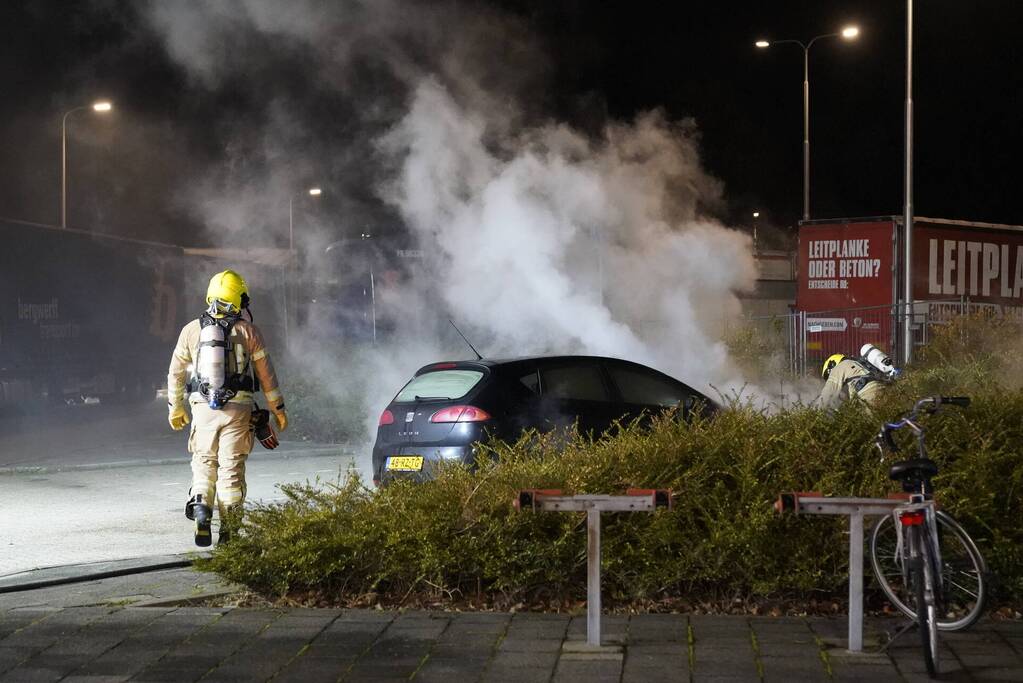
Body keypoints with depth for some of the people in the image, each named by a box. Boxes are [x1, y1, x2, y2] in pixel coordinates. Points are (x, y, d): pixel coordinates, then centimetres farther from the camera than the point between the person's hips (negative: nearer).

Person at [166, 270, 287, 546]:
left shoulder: (191, 330, 4)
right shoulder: (247, 330, -1)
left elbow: (176, 373, 10)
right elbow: (266, 373, 2)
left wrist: (175, 408, 22)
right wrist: (278, 408, 12)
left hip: (203, 408, 1)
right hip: (238, 408, -1)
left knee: (204, 463, 15)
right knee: (231, 467, 4)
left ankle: (200, 504, -11)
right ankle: (228, 530, 2)